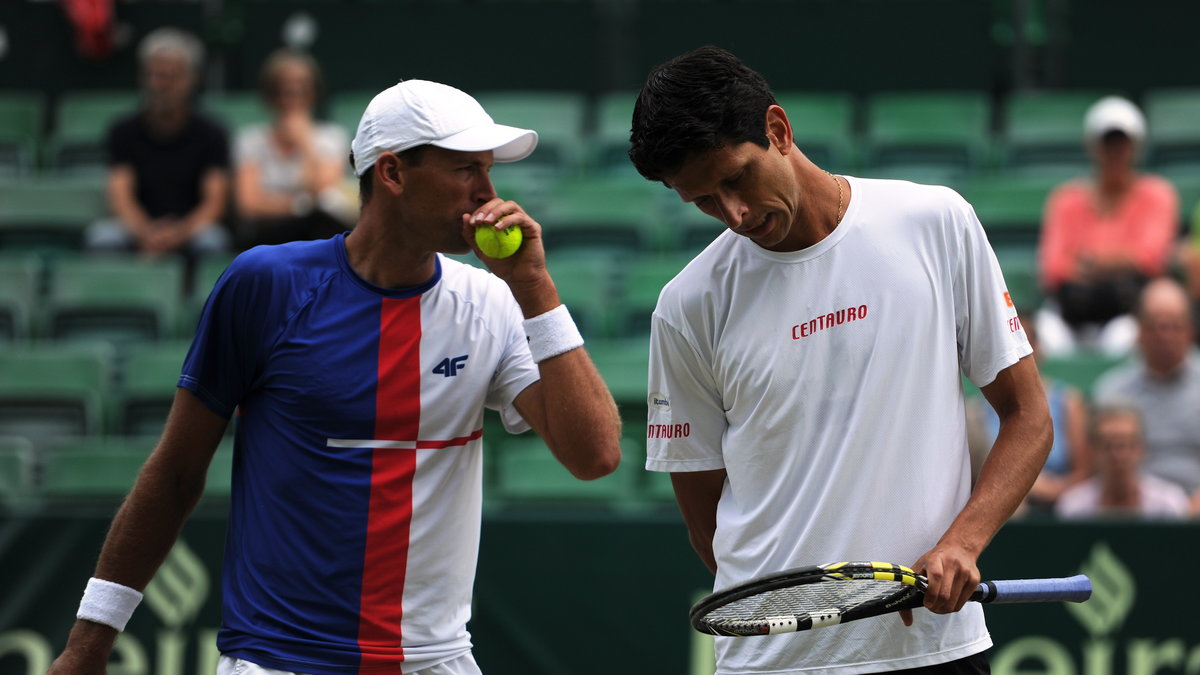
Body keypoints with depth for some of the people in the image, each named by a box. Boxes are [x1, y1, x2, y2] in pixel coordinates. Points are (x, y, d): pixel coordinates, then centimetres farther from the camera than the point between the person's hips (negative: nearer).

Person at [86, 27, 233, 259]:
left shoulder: (210, 134, 3)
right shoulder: (124, 132, 6)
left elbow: (215, 202, -6)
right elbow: (120, 196, -6)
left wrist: (180, 231, -27)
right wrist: (145, 232, -28)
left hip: (191, 229, -1)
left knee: (211, 240, -35)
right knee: (102, 236, -32)